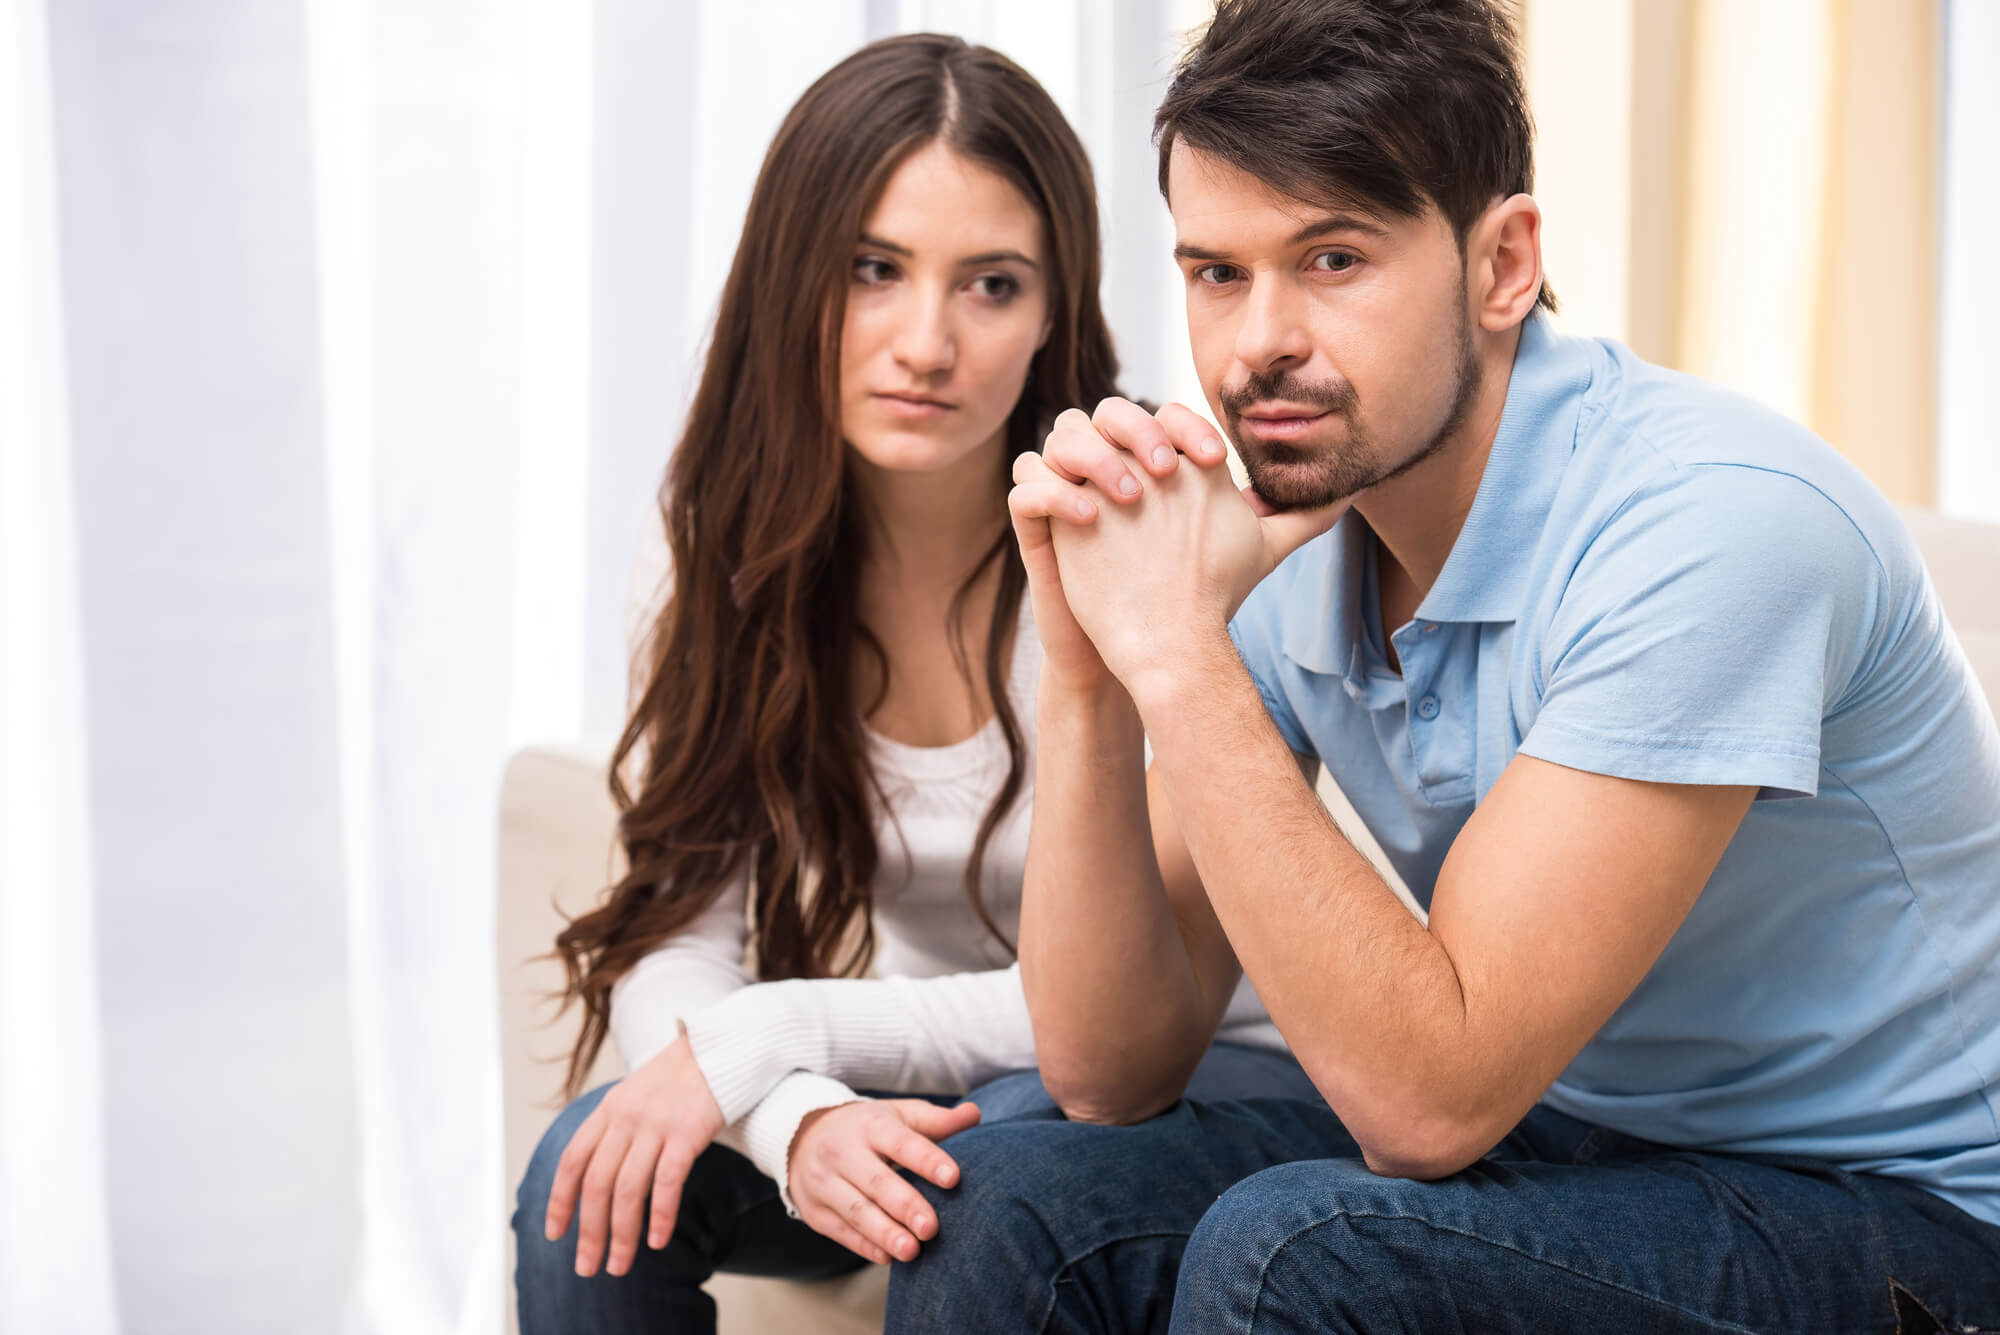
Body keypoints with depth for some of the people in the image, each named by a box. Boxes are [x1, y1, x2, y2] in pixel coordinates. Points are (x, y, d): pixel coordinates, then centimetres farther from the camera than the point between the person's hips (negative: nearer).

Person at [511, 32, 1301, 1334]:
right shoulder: (722, 549, -6)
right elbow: (668, 948, -10)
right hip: (909, 1077, 3)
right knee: (595, 1175, -22)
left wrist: (765, 1037, -26)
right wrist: (798, 1118, -32)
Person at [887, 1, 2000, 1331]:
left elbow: (1429, 1098, -28)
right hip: (1568, 1139, 6)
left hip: (1889, 1216, -6)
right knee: (1006, 1198, -12)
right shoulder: (1272, 528, -5)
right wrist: (1090, 675, -19)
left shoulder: (1712, 522, -25)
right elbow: (1114, 1078, -6)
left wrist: (1176, 655, -30)